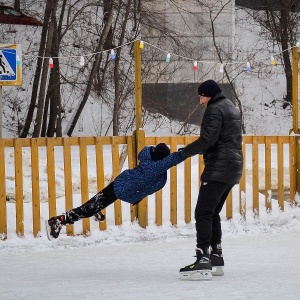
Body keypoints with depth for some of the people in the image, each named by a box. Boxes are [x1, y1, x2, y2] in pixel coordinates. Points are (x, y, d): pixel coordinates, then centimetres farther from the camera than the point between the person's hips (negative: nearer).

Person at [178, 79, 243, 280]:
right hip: (233, 168, 10)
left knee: (203, 213, -13)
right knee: (212, 213, 16)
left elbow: (208, 139, -21)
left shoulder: (215, 109, -10)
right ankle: (216, 258, 15)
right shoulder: (231, 108, 20)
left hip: (218, 168, -10)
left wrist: (184, 153, -14)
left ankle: (203, 261, -21)